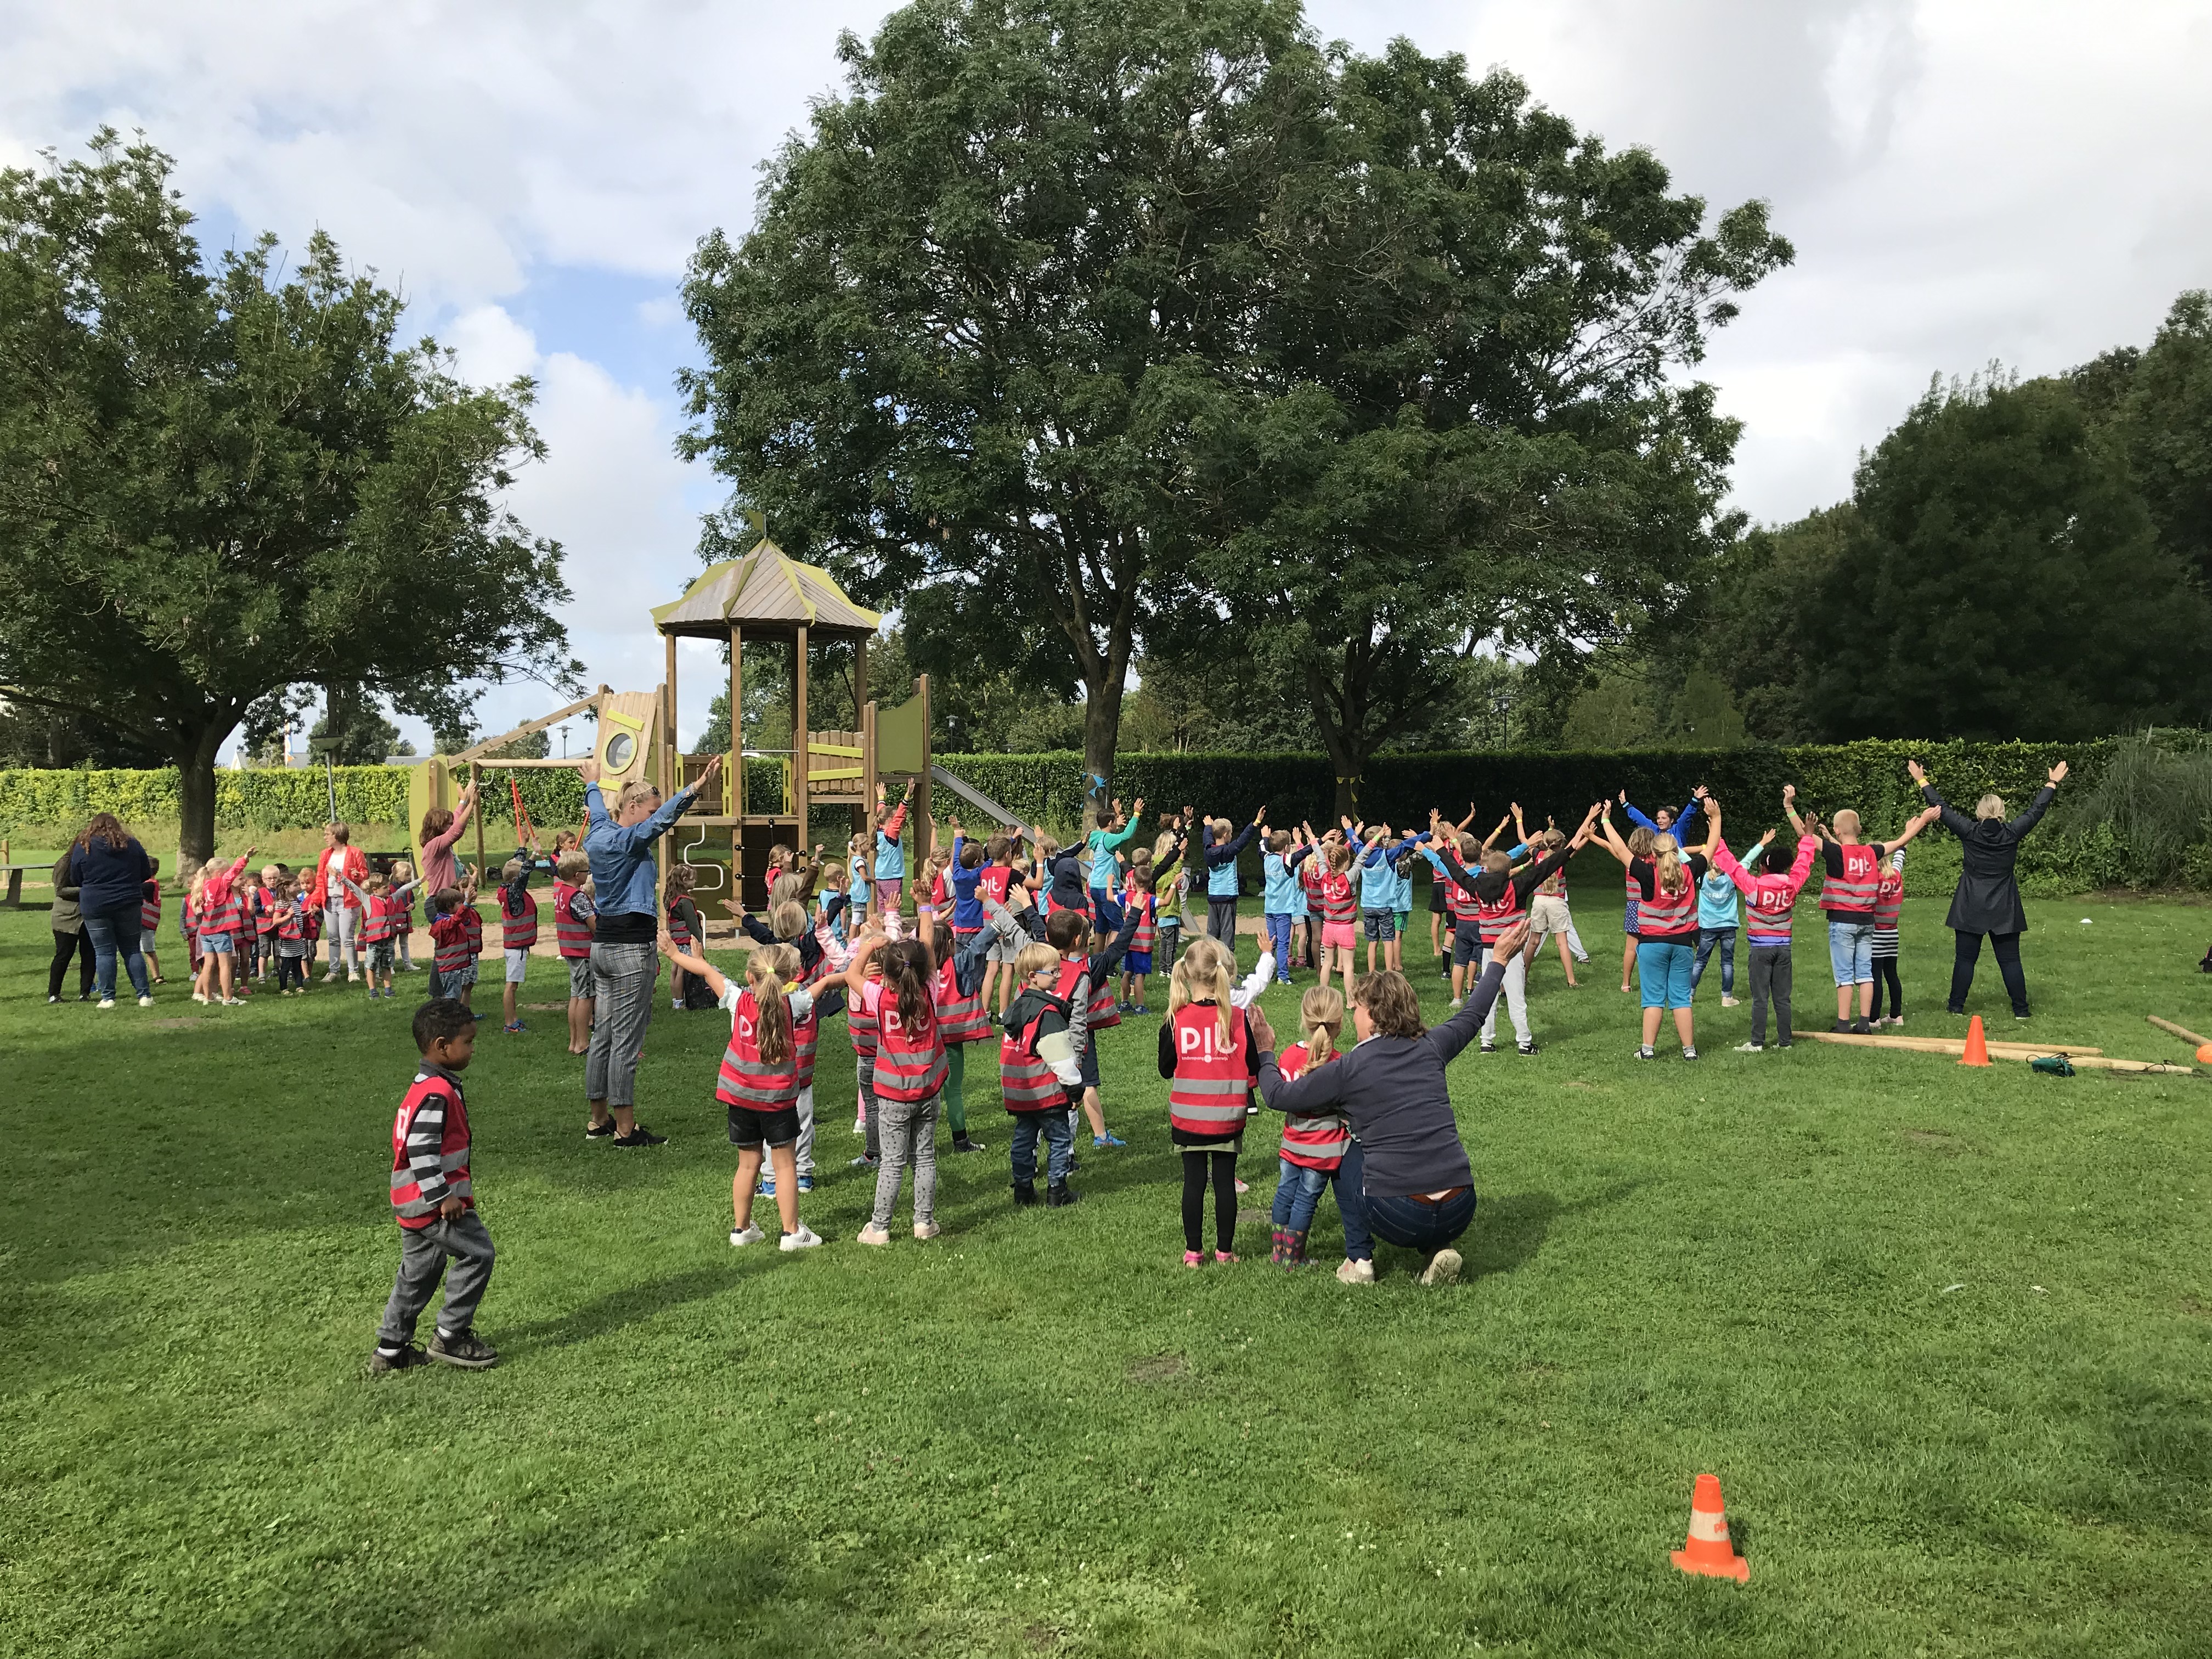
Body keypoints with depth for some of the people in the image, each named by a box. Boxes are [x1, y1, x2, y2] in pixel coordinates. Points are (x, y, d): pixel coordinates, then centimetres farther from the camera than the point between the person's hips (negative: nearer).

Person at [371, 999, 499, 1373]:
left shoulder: (426, 1087, 13)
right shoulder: (437, 1094, -21)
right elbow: (420, 1149, -26)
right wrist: (443, 1197, -22)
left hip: (415, 1203, 11)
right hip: (434, 1203, -11)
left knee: (418, 1272, 18)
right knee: (477, 1254, -3)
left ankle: (390, 1349, 26)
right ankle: (450, 1336, 5)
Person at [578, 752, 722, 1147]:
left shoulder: (598, 835, 9)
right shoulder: (629, 840, -16)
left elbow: (597, 813, 32)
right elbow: (662, 820, -34)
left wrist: (592, 784, 53)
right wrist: (696, 788, -49)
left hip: (602, 946, 9)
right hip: (632, 951, -9)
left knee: (603, 1035, 14)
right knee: (626, 1041, -5)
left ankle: (598, 1119, 23)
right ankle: (625, 1129, 0)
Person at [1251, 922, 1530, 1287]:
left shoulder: (1348, 1069, -4)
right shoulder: (1431, 1048, 7)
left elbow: (1278, 1096, 4)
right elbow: (1472, 1014, 27)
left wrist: (1265, 1052, 22)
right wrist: (1499, 960, 39)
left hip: (1398, 1218, -4)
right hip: (1460, 1212, 4)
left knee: (1349, 1155, 25)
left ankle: (1358, 1260, 20)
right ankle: (1438, 1250, 15)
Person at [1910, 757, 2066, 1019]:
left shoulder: (1969, 832, -7)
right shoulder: (2012, 834, -5)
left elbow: (1942, 808, -1)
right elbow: (2036, 810, 7)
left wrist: (1922, 781, 8)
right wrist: (2053, 783, 20)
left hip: (1970, 909, -1)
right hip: (2004, 910, 1)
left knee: (1965, 959, 4)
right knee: (2010, 960, 5)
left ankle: (1956, 1006, 7)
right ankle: (2021, 1009, 7)